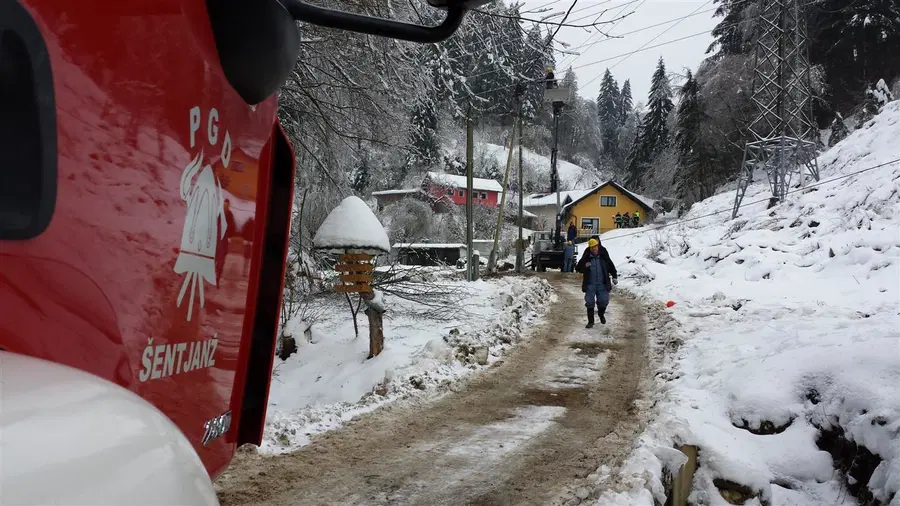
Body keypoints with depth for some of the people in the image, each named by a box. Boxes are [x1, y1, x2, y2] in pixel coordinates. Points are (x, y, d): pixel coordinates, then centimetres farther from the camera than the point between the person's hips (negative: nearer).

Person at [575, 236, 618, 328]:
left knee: (604, 301, 3)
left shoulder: (604, 257, 2)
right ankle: (590, 321, 12)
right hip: (590, 284, -1)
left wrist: (614, 276, 8)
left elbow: (611, 267, 14)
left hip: (602, 284, 1)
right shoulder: (586, 258, -2)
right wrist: (584, 266, -20)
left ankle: (601, 314, 36)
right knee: (590, 302, -1)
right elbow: (578, 268, -1)